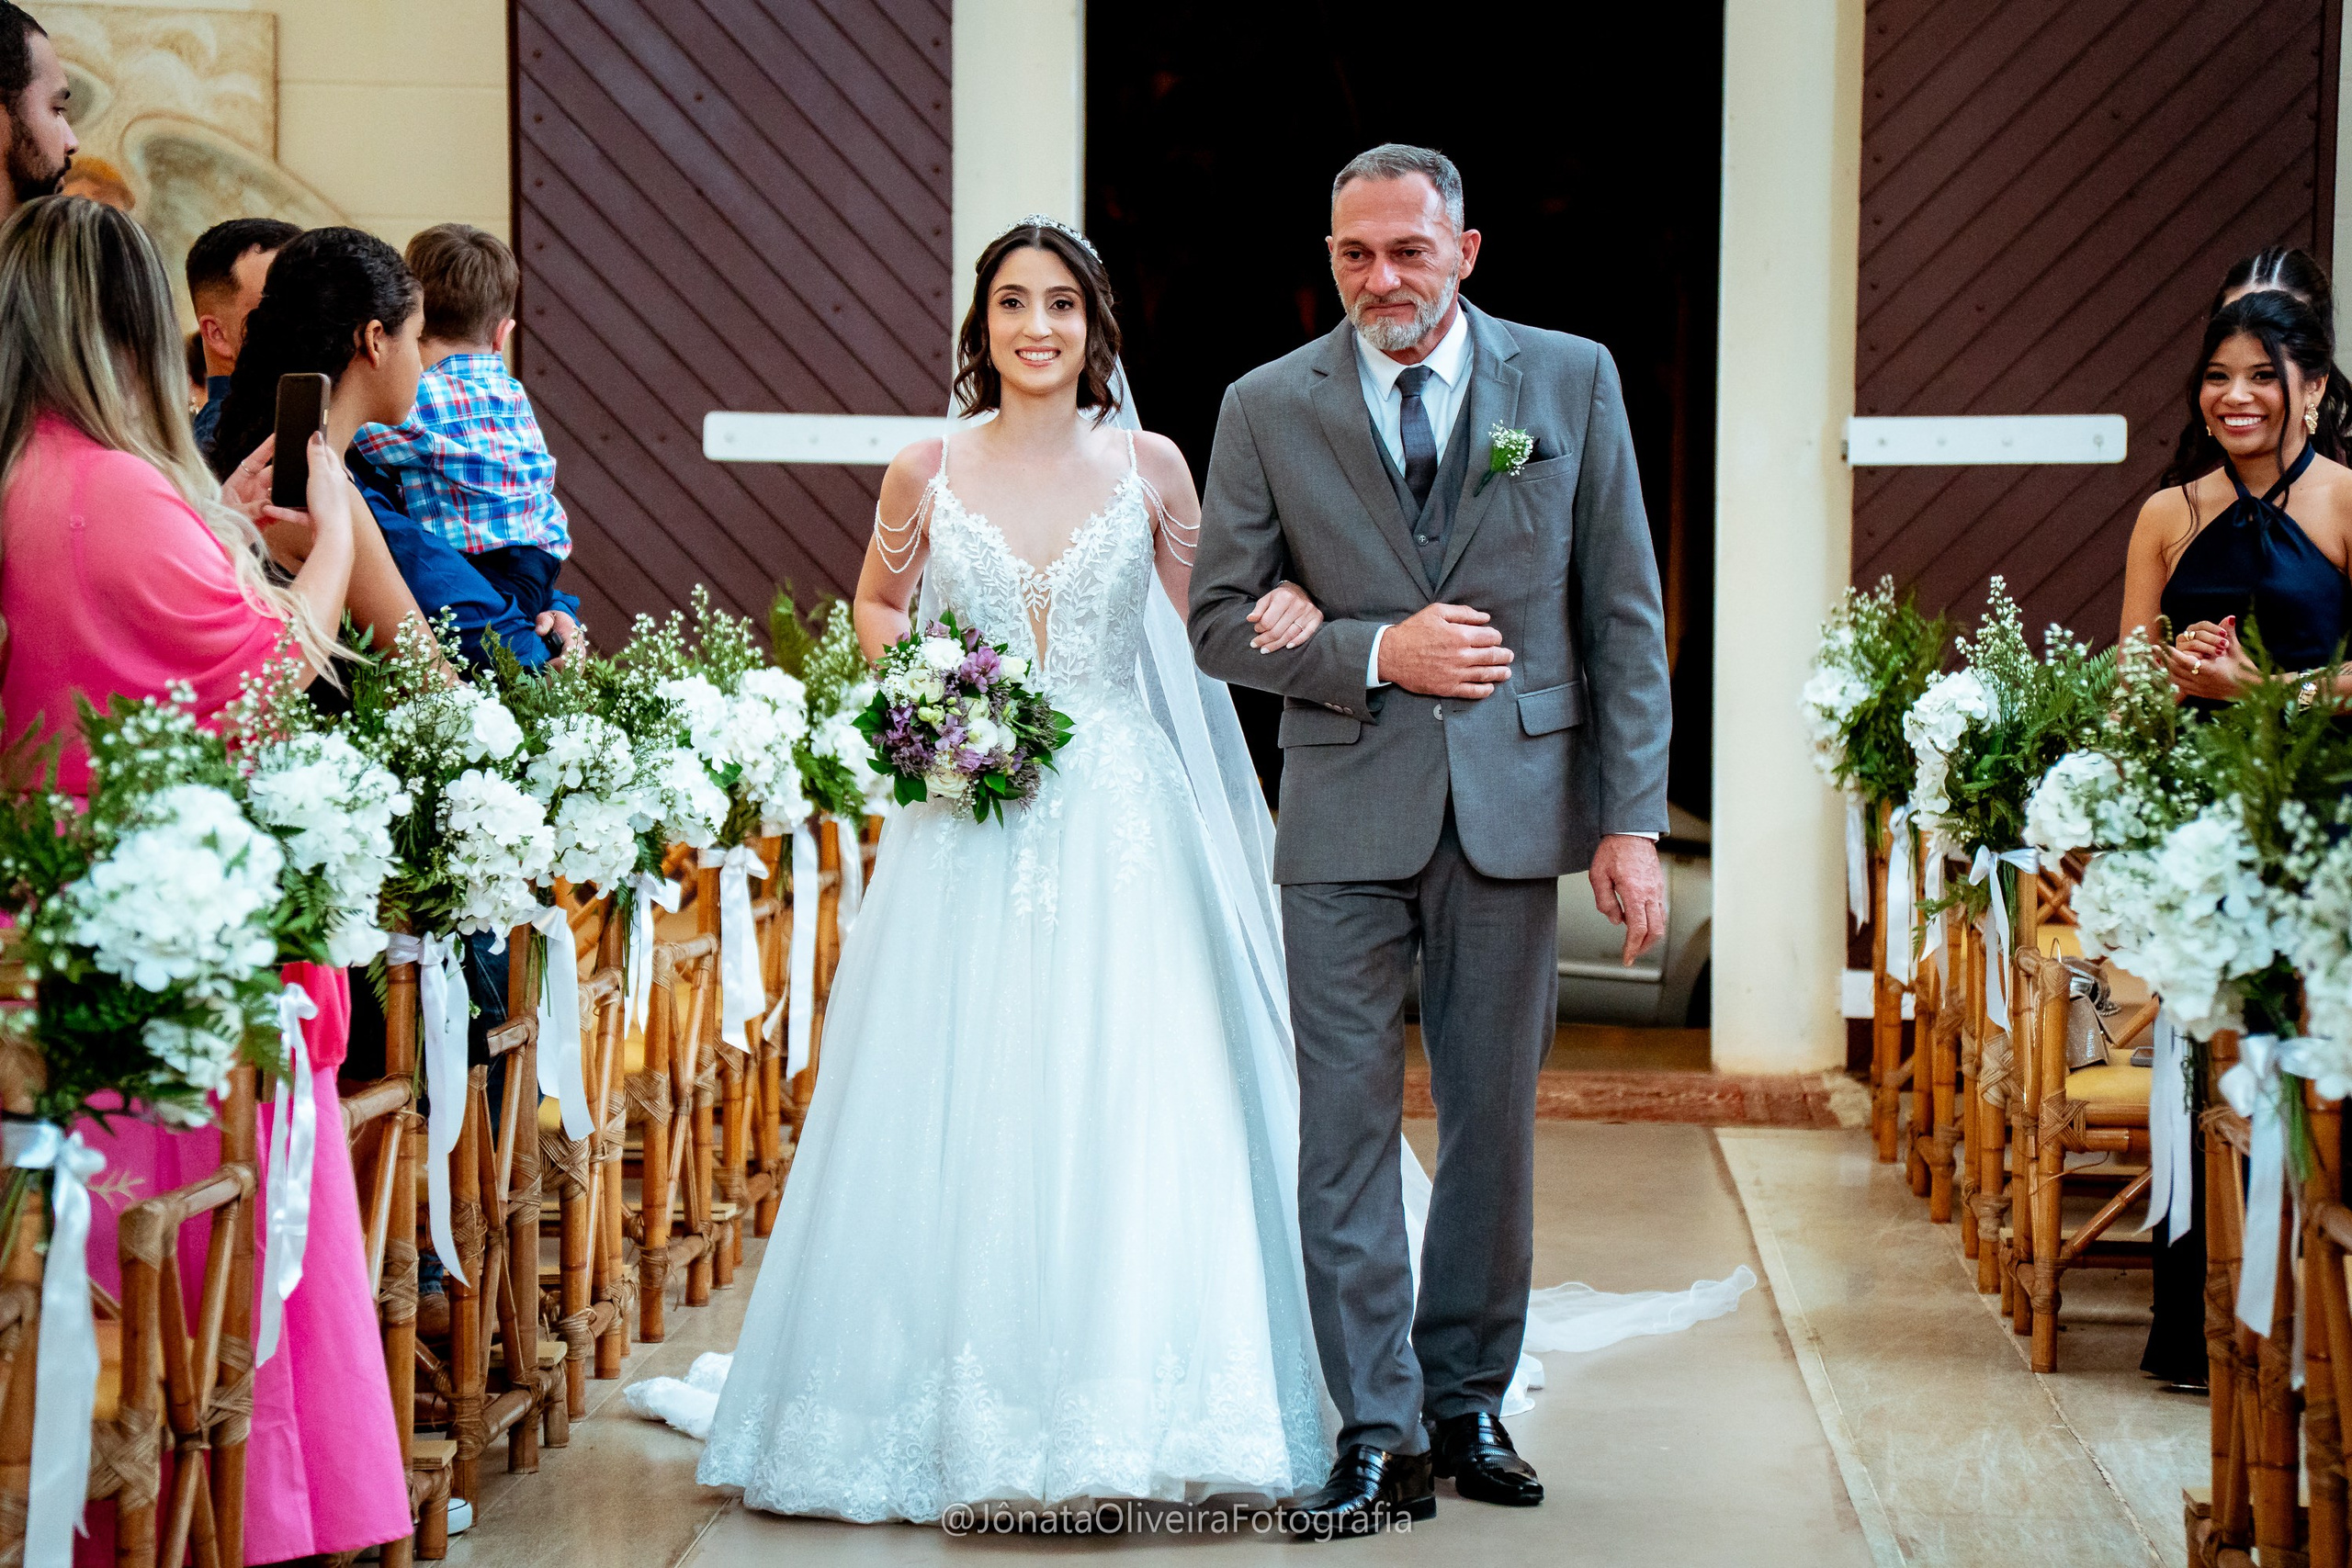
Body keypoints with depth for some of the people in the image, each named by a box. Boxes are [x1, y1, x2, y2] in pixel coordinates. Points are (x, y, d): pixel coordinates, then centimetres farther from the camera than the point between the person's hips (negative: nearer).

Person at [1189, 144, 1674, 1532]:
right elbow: (1222, 618, 3)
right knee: (1348, 1125, -2)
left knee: (1494, 1123, 9)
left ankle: (1470, 1402, 23)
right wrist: (1378, 653, -12)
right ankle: (1378, 1432, 5)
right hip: (1347, 813, -1)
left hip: (1513, 806, 1)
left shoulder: (1572, 379, 4)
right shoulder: (1270, 408, 3)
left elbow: (1624, 612, 3)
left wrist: (1633, 819, -3)